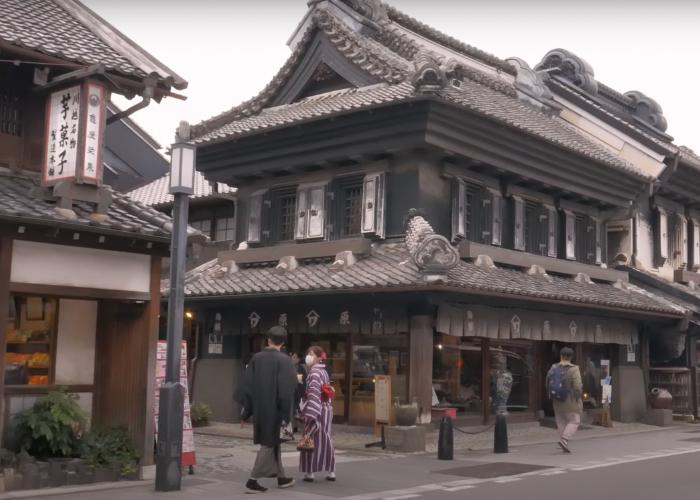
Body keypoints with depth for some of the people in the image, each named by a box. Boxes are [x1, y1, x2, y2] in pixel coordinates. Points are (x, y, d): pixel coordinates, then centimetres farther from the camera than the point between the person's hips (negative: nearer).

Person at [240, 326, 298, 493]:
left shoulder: (256, 358, 1)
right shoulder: (284, 360, -13)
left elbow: (247, 384, 3)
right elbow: (287, 389, -17)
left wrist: (246, 410, 9)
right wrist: (286, 414, -12)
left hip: (260, 408, 5)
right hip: (274, 409, -5)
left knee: (272, 442, 18)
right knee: (269, 443, 2)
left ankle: (281, 477, 28)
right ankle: (253, 480, -3)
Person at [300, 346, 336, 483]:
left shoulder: (314, 372, -13)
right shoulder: (324, 372, 15)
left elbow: (314, 394, -22)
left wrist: (309, 413, -25)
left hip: (317, 410, -9)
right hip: (327, 410, 9)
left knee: (311, 439, -2)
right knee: (325, 440, 12)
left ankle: (309, 472, 0)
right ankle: (331, 472, 14)